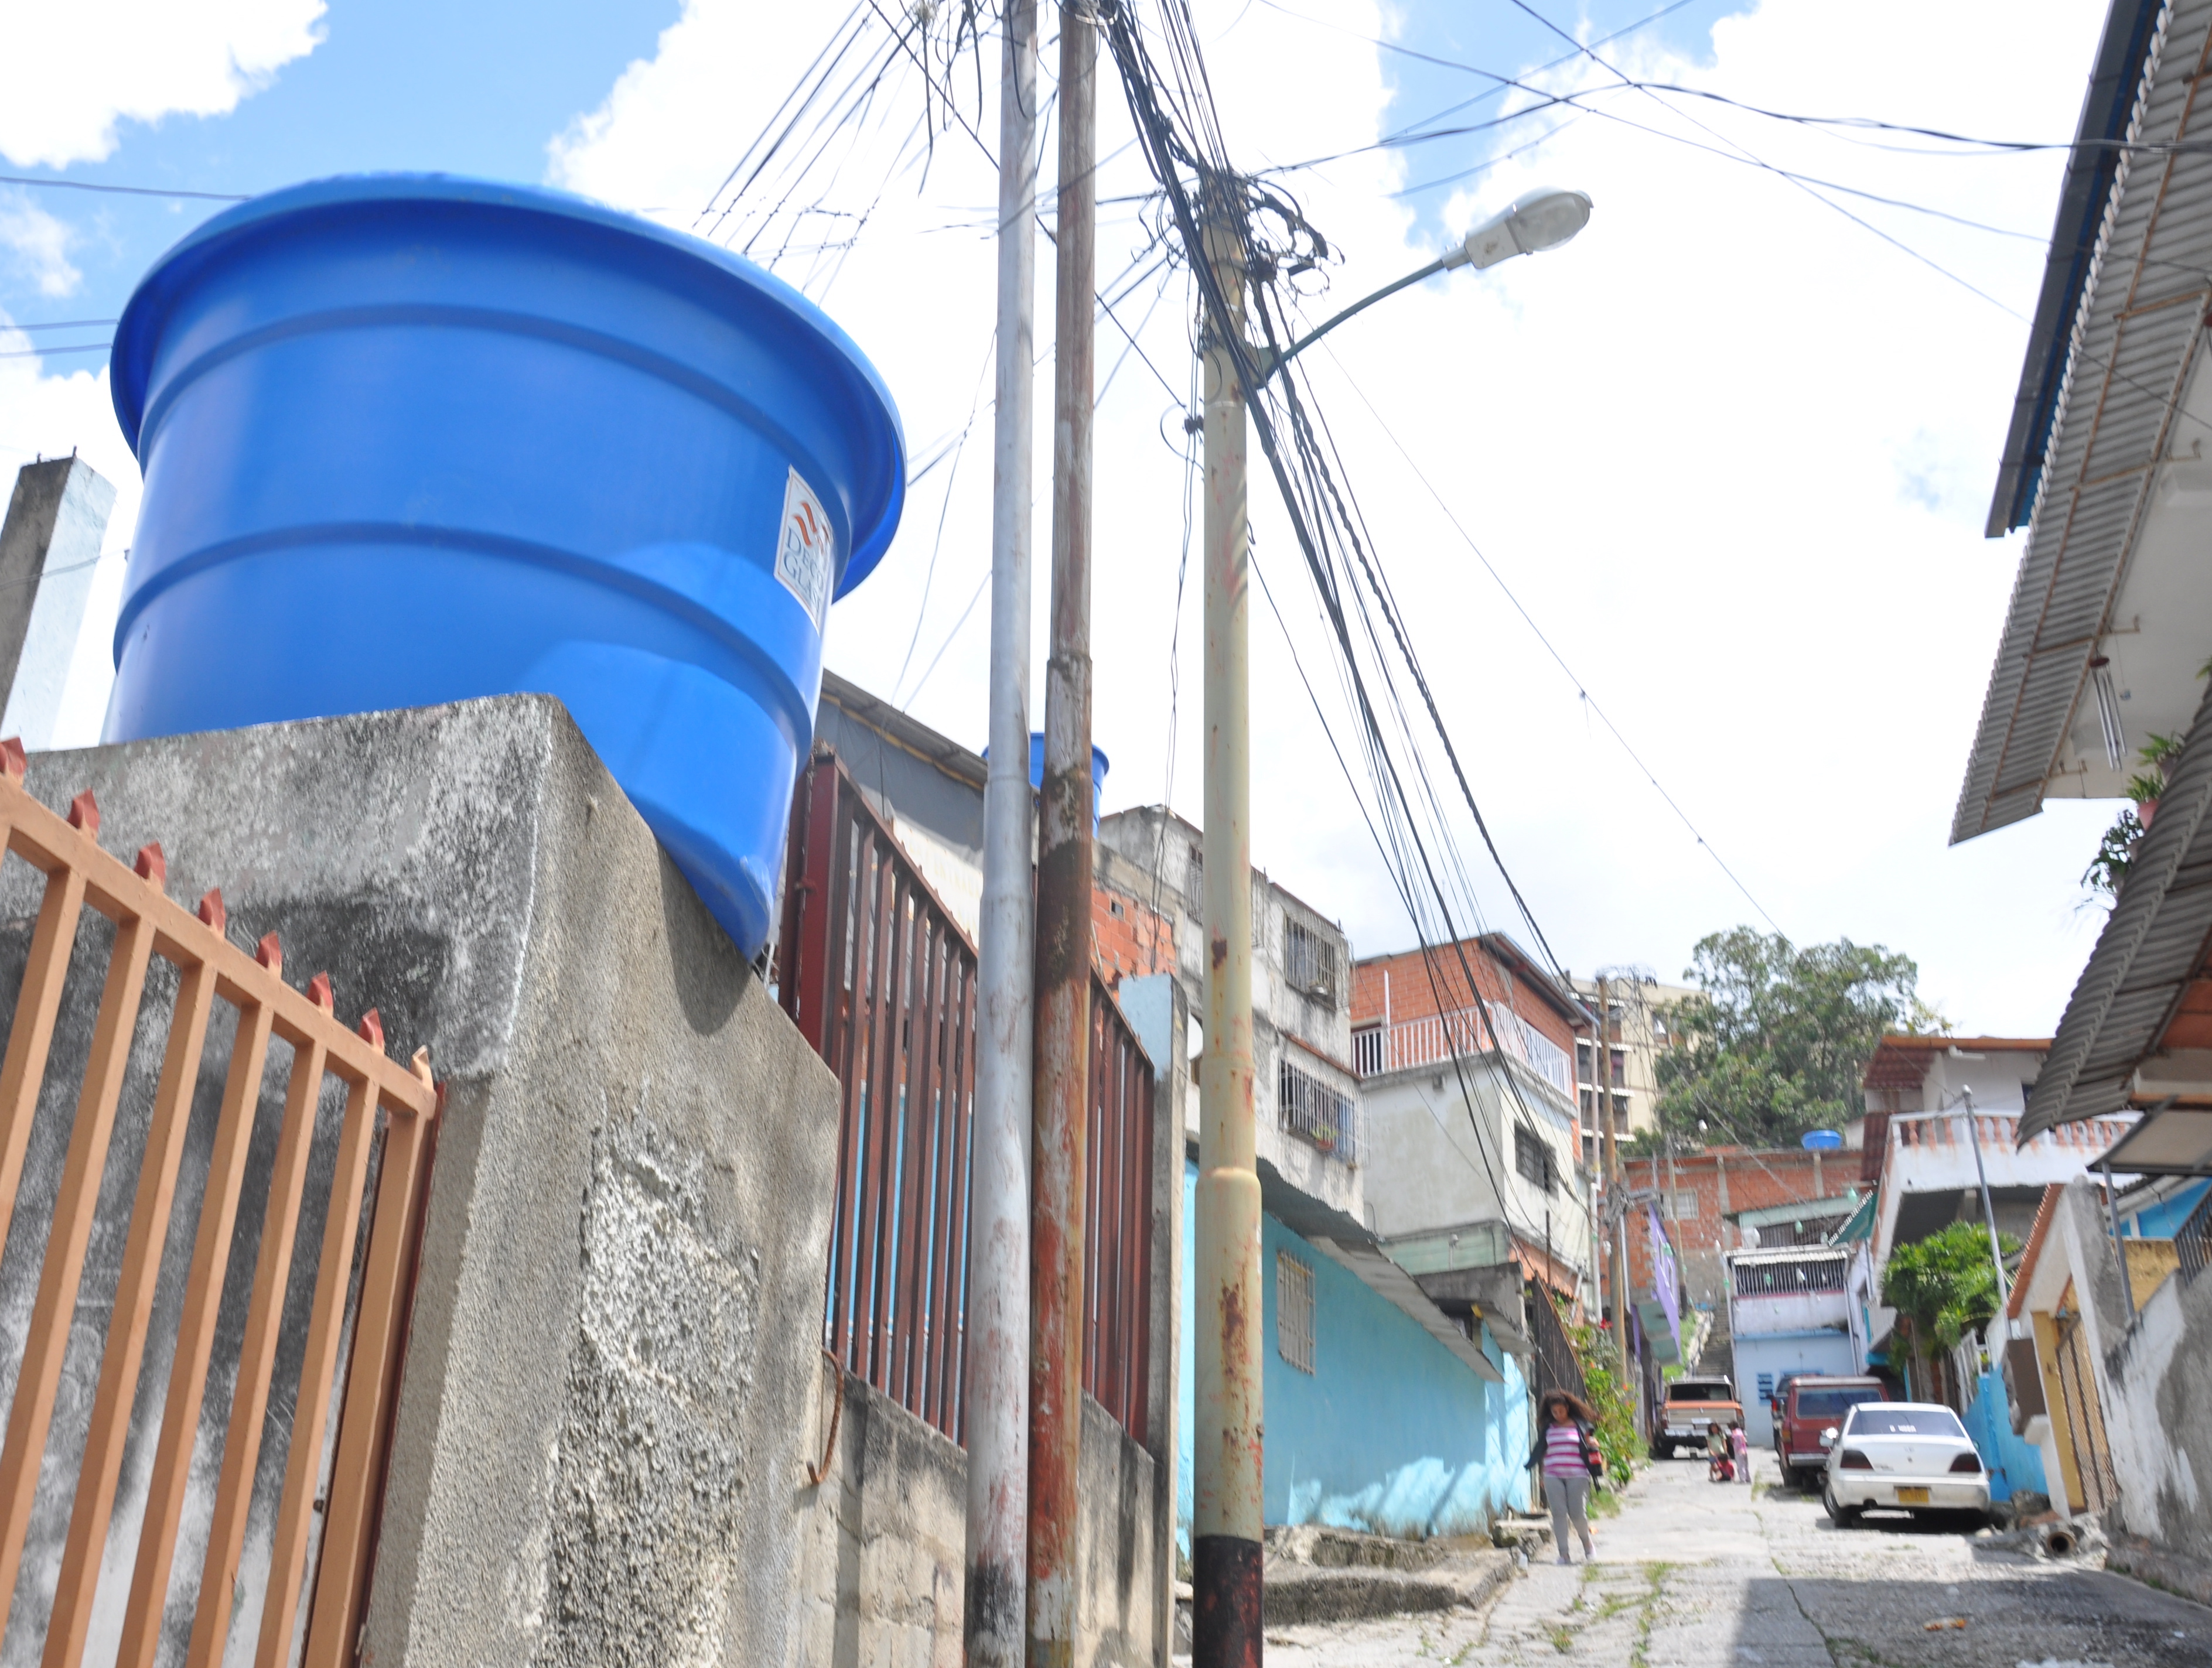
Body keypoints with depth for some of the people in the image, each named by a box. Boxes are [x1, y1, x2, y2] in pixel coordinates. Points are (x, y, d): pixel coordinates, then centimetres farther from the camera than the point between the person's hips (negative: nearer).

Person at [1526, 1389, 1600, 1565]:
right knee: (1559, 1514, -4)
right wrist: (1529, 1464, 13)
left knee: (1577, 1513, -6)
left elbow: (1587, 1447, 14)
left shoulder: (1580, 1425, 6)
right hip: (1553, 1476, 2)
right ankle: (1563, 1554, 1)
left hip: (1577, 1476, -2)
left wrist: (1592, 1445, -5)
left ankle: (1587, 1544, 22)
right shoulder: (1548, 1428, 11)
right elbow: (1540, 1449, 16)